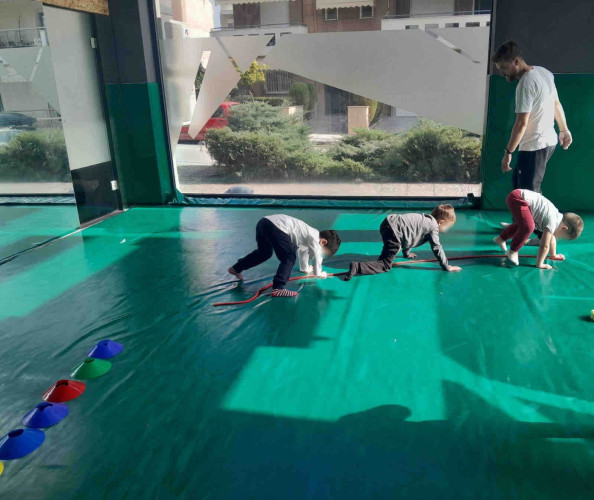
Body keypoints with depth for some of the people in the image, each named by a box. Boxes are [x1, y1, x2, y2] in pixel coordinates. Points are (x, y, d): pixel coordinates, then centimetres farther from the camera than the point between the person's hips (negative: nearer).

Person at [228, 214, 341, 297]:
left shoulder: (311, 235, 25)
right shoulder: (314, 239, -1)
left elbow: (303, 250, 41)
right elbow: (317, 257, 1)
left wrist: (305, 268, 54)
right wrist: (319, 273, 19)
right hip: (276, 227, -10)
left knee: (264, 253, 30)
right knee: (289, 257, -10)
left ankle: (236, 268, 47)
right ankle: (278, 288, -22)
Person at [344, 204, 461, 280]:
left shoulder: (426, 217, 25)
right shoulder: (433, 227, 0)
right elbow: (437, 248, -2)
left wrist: (406, 253, 44)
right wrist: (446, 267, 7)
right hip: (394, 232, -9)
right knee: (385, 266, -10)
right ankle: (357, 267, -26)